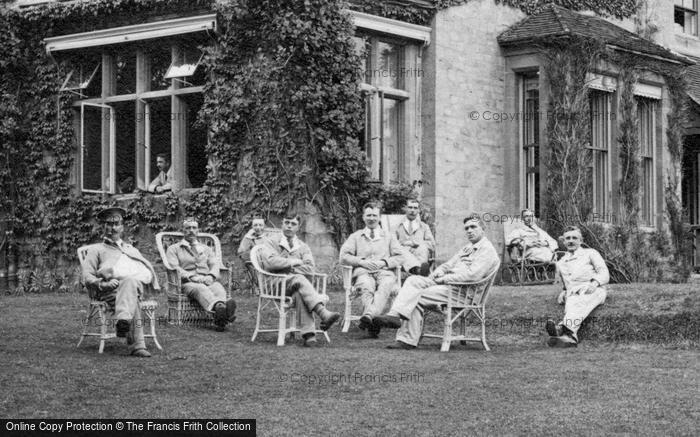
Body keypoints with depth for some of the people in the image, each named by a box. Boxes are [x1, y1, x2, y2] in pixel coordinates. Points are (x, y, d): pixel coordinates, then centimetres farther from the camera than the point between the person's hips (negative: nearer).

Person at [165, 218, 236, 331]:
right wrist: (191, 277, -14)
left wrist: (211, 276, -8)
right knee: (201, 289, -41)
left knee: (219, 288, -36)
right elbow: (173, 267, 3)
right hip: (187, 283, -3)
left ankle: (220, 318, -68)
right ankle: (219, 307, -74)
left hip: (207, 281, 3)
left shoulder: (206, 249, 32)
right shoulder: (173, 249, 20)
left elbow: (215, 265, 17)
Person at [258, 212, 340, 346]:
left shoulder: (303, 247, 22)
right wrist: (293, 262, -4)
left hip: (296, 282, 2)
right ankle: (323, 313, -53)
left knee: (299, 293, -36)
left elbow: (310, 268, 3)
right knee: (299, 279, -35)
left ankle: (308, 334, -50)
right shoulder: (270, 242, 12)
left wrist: (289, 268, -9)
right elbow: (270, 262, -10)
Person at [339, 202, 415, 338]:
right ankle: (372, 325, -55)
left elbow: (401, 257, 13)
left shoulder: (389, 237, 27)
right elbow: (343, 257, 12)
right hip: (363, 272, 0)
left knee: (384, 287, -39)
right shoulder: (355, 237, 26)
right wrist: (361, 261, -5)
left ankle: (368, 316, -61)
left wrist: (384, 262, -5)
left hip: (385, 272, 1)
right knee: (367, 287, -39)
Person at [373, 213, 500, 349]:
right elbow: (448, 265, 28)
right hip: (447, 282, 9)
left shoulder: (487, 250, -5)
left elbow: (472, 275, -18)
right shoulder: (467, 248, 27)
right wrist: (439, 272, 2)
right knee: (413, 281, -14)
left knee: (417, 297, -21)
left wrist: (444, 279, -14)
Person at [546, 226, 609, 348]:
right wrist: (563, 292, 13)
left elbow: (604, 274, 12)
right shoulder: (560, 263, 35)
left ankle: (565, 328, -71)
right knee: (571, 304, -39)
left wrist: (595, 282, -11)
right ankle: (571, 336, -71)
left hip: (592, 290, -2)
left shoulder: (590, 253, 24)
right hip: (572, 292, 2)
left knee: (580, 303, -41)